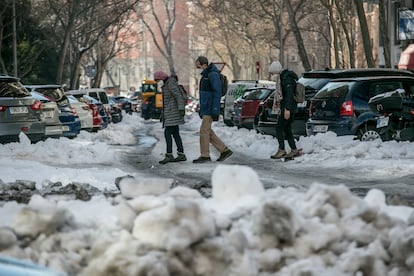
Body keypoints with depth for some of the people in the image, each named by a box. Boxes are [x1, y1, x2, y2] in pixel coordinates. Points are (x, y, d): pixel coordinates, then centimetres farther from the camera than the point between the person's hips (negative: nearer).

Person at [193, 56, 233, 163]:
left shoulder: (213, 75, -14)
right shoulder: (205, 75, 17)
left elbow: (217, 93, -19)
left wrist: (215, 110, -23)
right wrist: (201, 109, 22)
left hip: (210, 109, -10)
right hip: (205, 109, 10)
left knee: (204, 130, -8)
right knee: (207, 132, 9)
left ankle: (205, 155, -2)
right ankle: (224, 150, 12)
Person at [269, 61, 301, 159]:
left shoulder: (286, 78, -15)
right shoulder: (282, 78, 17)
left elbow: (289, 94, -23)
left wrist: (287, 109, -27)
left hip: (288, 108, -10)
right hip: (286, 108, 10)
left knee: (279, 128, -10)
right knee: (287, 129, 11)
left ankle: (282, 150, -10)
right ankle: (294, 150, 13)